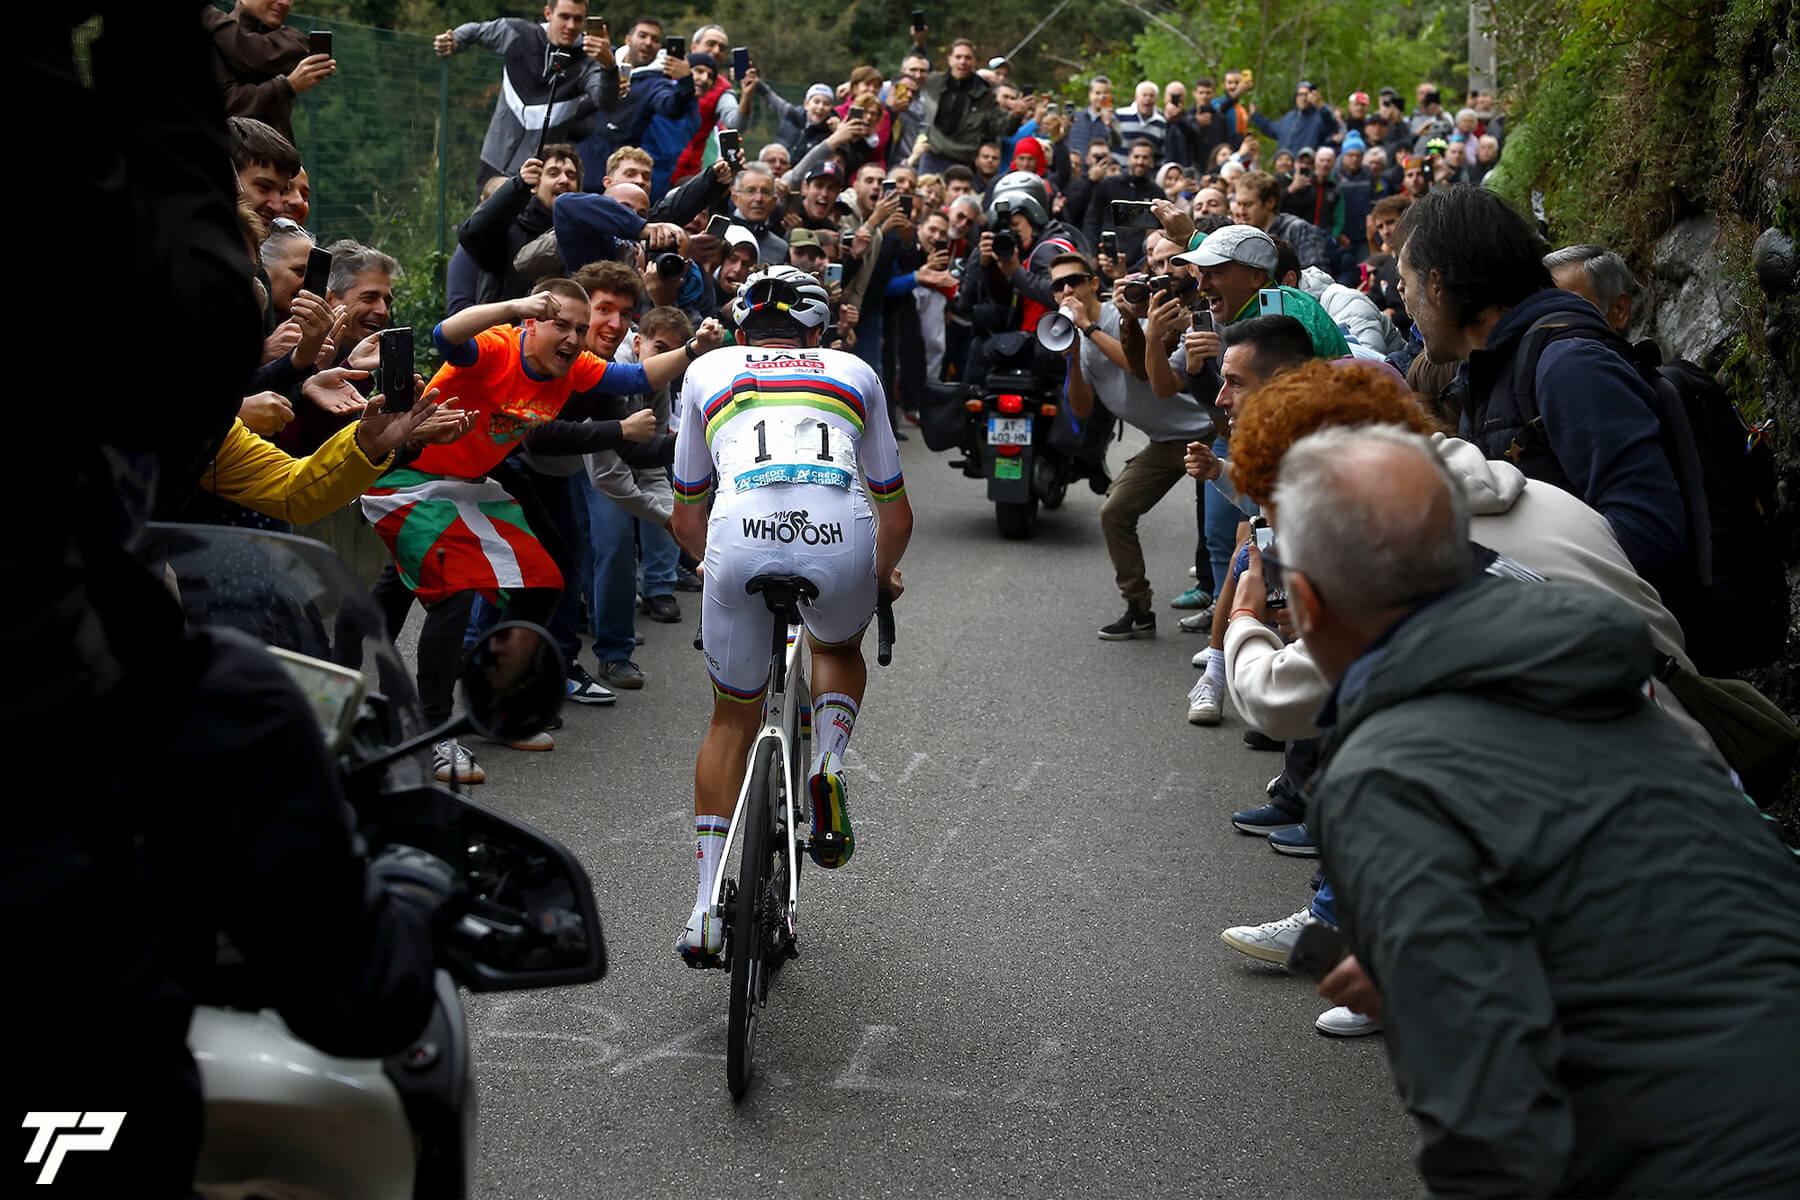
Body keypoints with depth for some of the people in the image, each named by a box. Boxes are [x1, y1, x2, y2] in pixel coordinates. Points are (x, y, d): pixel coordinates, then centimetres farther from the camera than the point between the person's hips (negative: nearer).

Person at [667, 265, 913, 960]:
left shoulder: (709, 371, 31)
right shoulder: (853, 373, 31)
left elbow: (685, 519, 34)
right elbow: (897, 516, 34)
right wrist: (883, 573, 53)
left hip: (742, 537, 0)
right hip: (840, 537, 0)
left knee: (733, 719, 20)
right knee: (839, 647, 35)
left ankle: (708, 908, 15)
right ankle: (828, 766, 8)